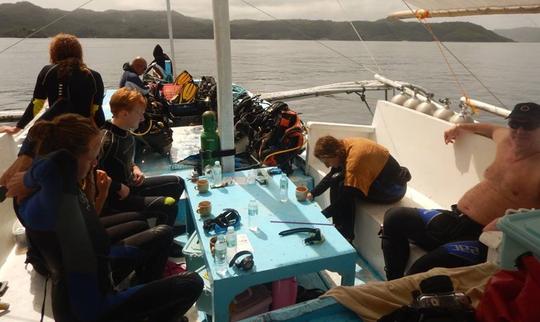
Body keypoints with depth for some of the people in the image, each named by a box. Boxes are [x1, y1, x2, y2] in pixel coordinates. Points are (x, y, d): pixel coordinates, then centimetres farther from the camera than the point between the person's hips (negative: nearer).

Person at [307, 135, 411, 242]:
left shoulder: (355, 159, -32)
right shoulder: (343, 147, -9)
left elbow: (346, 199, -28)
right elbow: (331, 176, 5)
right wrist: (313, 193, -6)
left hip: (394, 188, -8)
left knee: (343, 188, -21)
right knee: (336, 180, -1)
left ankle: (346, 236, -7)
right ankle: (338, 229, 6)